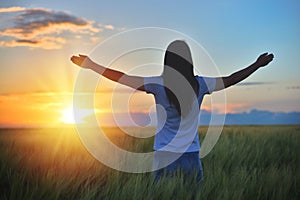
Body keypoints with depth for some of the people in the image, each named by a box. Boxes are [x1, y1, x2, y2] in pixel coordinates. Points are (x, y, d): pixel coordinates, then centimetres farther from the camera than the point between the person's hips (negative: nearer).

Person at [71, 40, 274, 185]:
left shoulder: (158, 85, -7)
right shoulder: (200, 84, -1)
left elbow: (122, 78, -5)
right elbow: (231, 80, 11)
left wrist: (90, 65, 5)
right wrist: (257, 65, 26)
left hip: (164, 157, -1)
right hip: (191, 157, 1)